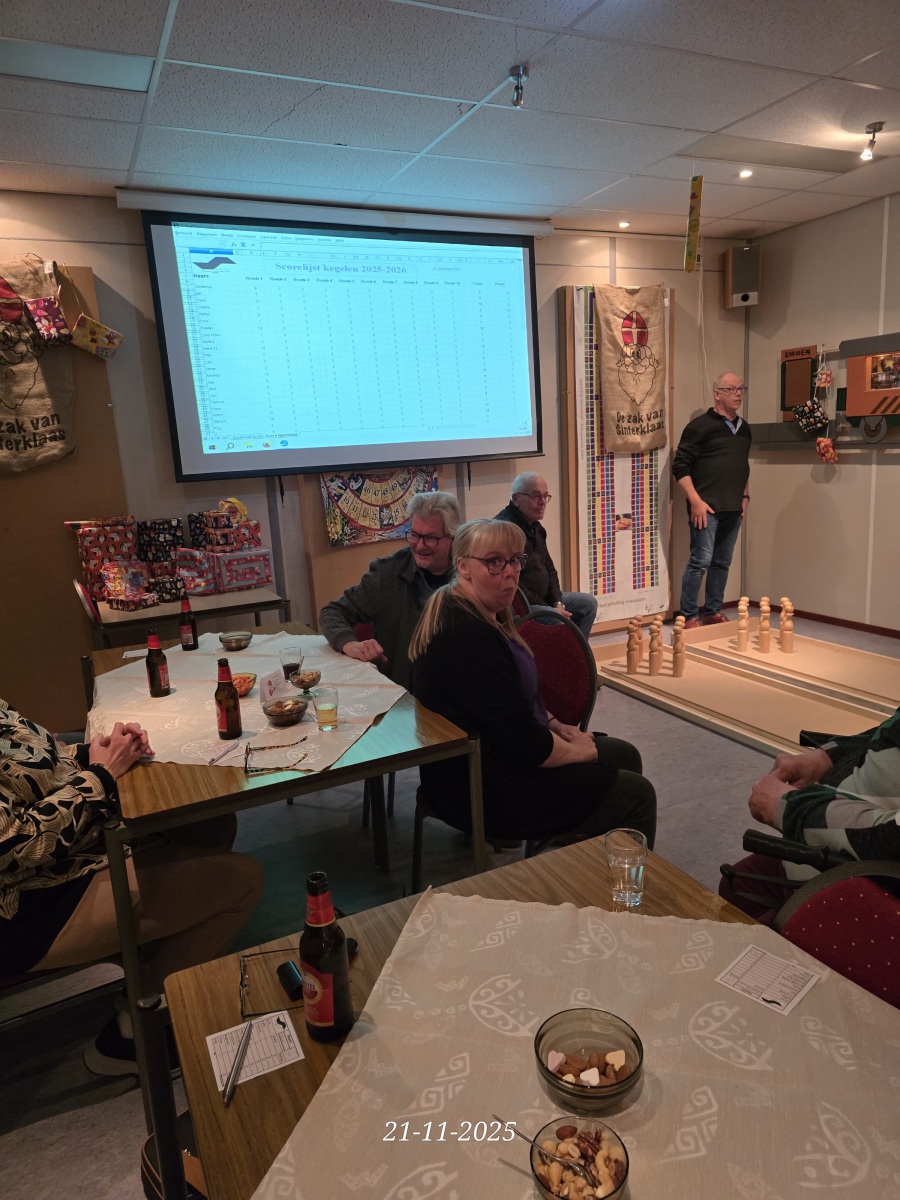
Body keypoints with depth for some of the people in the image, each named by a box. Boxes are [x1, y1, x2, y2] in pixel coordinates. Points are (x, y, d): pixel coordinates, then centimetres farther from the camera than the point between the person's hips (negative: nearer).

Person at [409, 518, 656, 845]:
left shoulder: (470, 618, 5)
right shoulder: (469, 638, -29)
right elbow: (525, 744, -27)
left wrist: (555, 725, 4)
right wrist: (581, 750, -9)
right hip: (487, 796, -10)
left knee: (624, 755, 18)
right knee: (636, 795, -2)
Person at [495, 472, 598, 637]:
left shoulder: (535, 527, 12)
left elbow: (549, 569, 18)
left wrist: (557, 603, 1)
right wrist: (547, 610, -20)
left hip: (542, 599, 11)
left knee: (588, 603, 14)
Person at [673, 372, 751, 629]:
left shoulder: (743, 428, 15)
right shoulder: (700, 425, -7)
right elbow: (680, 466, -11)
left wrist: (745, 496, 16)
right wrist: (696, 501, -16)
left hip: (733, 508, 7)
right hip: (707, 507, -7)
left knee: (722, 562, 11)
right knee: (701, 561, -8)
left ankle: (713, 613, 21)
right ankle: (689, 617, 1)